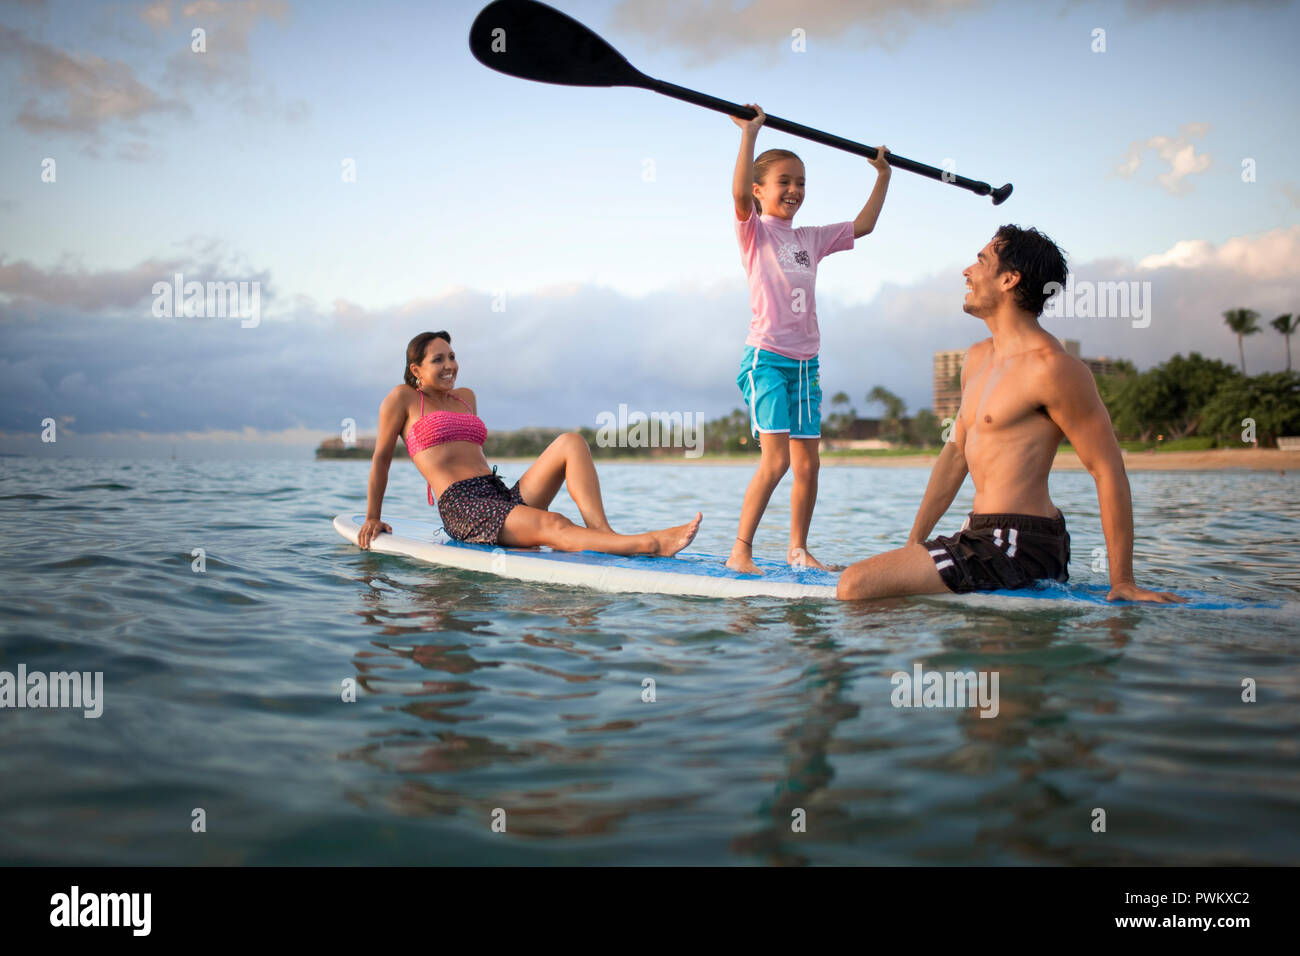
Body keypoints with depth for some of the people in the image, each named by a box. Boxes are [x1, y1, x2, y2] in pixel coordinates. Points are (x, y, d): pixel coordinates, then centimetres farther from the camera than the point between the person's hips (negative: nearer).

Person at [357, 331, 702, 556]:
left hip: (503, 495, 7)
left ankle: (603, 533, -35)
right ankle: (650, 544, -53)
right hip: (461, 509, -7)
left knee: (571, 442, -15)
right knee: (553, 526, -33)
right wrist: (373, 518, 11)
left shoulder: (466, 398, 26)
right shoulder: (402, 398, 7)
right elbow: (381, 459, 10)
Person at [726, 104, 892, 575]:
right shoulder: (754, 231, 0)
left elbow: (863, 224, 26)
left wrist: (883, 175, 26)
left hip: (805, 362, 6)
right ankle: (740, 550, -11)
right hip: (766, 357, -6)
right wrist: (749, 134, -21)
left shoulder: (811, 239, 18)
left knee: (808, 462, 6)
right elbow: (739, 192, -19)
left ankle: (798, 548, 17)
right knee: (775, 460, -17)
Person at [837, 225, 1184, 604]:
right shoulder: (977, 358, 14)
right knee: (856, 577, 25)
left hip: (1019, 546, -10)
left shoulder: (1052, 368, -15)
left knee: (856, 586, -22)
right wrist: (912, 545, 17)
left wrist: (1122, 581, -15)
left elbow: (1109, 471, -14)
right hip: (979, 534, 10)